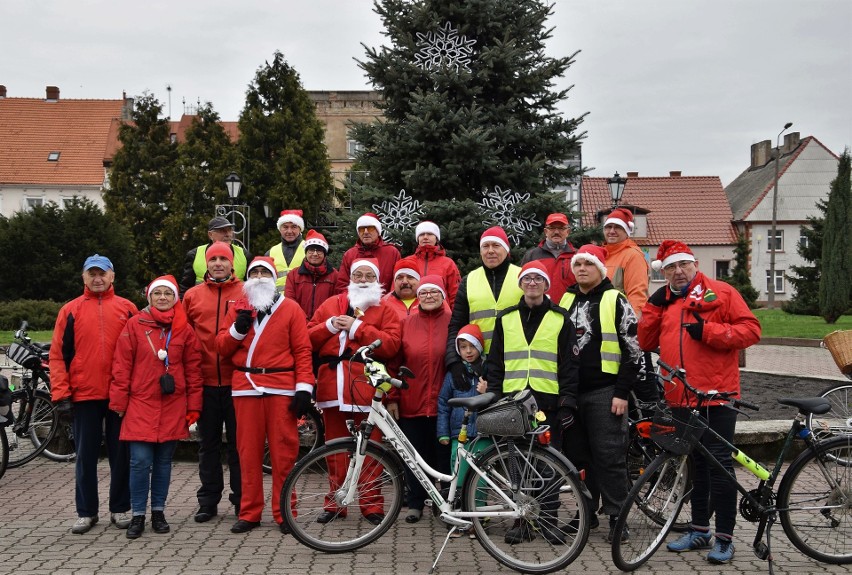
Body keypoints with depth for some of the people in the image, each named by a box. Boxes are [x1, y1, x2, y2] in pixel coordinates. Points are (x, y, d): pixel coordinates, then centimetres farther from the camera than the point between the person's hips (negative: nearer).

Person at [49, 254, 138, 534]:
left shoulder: (127, 309, 5)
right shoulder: (71, 310, 5)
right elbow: (58, 354, 3)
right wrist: (61, 393, -5)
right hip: (84, 395, 0)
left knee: (121, 454, 7)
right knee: (86, 456, 8)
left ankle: (119, 509, 20)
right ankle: (86, 512, 19)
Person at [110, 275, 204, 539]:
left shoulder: (185, 329, 5)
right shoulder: (135, 325, 0)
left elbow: (193, 369, 7)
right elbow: (122, 366, 0)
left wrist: (193, 407, 4)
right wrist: (119, 402, -2)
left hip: (173, 406, 2)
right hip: (141, 404, -2)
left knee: (164, 461, 9)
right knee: (141, 460, -6)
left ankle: (158, 512, 22)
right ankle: (138, 515, 7)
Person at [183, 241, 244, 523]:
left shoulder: (246, 293, 2)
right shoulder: (193, 295, 8)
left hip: (236, 381, -2)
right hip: (205, 382, 2)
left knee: (238, 442, 6)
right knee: (208, 443, 11)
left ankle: (241, 499, 17)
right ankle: (208, 501, 21)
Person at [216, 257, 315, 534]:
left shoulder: (290, 309, 6)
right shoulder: (238, 309, 15)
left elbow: (303, 350, 1)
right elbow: (222, 348, 12)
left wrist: (304, 387, -7)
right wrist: (237, 330, -8)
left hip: (281, 388, -2)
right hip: (245, 387, 3)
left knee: (284, 450, -1)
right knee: (249, 451, 5)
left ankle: (284, 513, 8)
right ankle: (249, 513, 14)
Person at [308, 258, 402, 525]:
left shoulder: (384, 310, 9)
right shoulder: (330, 304, 18)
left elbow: (391, 344, -7)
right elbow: (309, 339, 14)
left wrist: (357, 327, -9)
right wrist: (329, 326, -4)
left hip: (366, 384, -3)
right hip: (333, 385, 3)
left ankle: (372, 505, 8)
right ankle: (335, 502, 18)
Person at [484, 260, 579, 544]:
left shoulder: (560, 319, 6)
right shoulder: (506, 319, 12)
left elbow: (570, 364, 3)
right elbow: (494, 363, 13)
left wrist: (568, 401, -4)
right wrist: (493, 398, 5)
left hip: (548, 402, -2)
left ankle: (549, 518, 13)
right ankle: (521, 520, 14)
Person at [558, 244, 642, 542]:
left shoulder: (615, 300, -3)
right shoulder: (566, 300, 14)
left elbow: (632, 350, -6)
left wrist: (622, 393, -12)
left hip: (604, 392, -6)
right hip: (571, 392, 6)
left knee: (609, 456, -4)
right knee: (578, 455, 11)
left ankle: (618, 518, 5)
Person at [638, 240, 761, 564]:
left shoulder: (720, 293, -2)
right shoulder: (664, 302, 14)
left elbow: (751, 330, -8)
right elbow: (646, 342, 10)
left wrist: (708, 331, -18)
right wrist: (654, 306, 0)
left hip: (716, 395, -6)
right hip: (681, 397, 6)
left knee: (719, 463, -4)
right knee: (696, 463, 15)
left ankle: (725, 538, 5)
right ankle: (699, 530, 26)